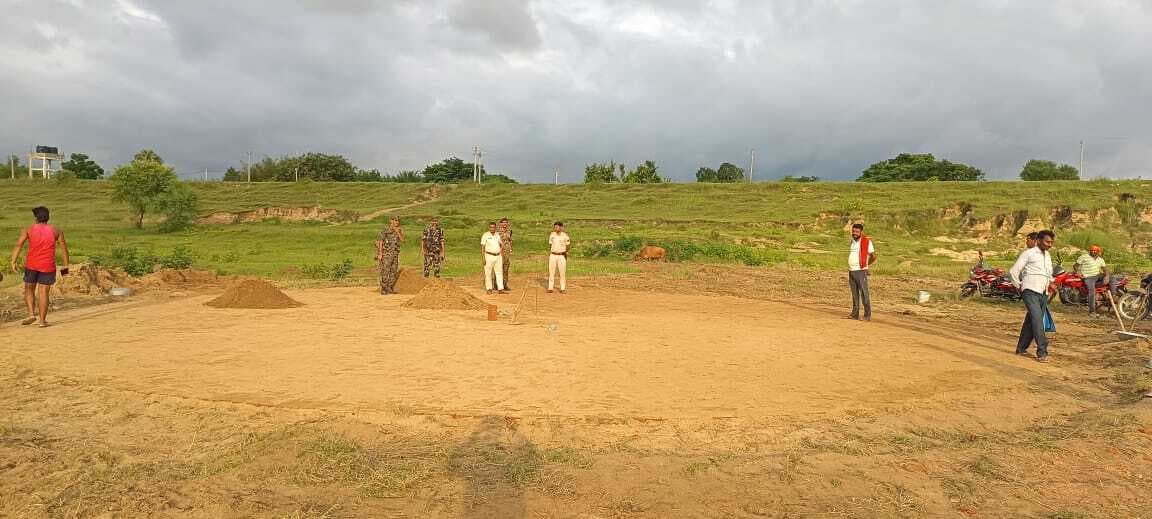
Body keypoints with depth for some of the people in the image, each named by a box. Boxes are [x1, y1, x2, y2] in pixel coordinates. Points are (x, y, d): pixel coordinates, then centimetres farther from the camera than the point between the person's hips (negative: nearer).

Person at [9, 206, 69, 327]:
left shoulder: (29, 230, 2)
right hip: (48, 267, 0)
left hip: (31, 265, 0)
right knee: (43, 293, 4)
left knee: (29, 290, 18)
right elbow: (64, 248, 3)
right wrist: (65, 266, 7)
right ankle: (42, 320, 4)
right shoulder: (55, 230, 4)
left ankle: (31, 314, 3)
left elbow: (18, 245, -10)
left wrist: (13, 262, -13)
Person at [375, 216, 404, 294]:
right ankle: (383, 289, 1)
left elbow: (402, 240, -7)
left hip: (395, 255, 6)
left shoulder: (399, 231, 7)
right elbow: (381, 242, -9)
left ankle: (390, 289, 17)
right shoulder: (385, 231, -8)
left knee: (394, 272, 8)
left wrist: (398, 232, -17)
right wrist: (380, 253, -14)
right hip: (386, 254, -6)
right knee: (385, 272, -5)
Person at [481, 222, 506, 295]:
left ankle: (501, 289, 4)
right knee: (488, 273, 3)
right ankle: (489, 289, 12)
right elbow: (482, 247, -9)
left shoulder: (498, 235, 7)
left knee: (499, 273, 2)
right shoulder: (485, 235, -7)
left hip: (498, 256, 4)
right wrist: (483, 258, -15)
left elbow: (501, 246, 14)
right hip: (489, 256, -4)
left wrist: (502, 257, 10)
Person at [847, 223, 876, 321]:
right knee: (854, 294, 11)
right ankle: (855, 314, 15)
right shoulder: (852, 242, 14)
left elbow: (873, 257, -4)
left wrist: (865, 265, 7)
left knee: (864, 294, -5)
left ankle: (868, 315, -2)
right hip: (851, 271, 7)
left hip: (861, 272, -7)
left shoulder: (867, 242, -7)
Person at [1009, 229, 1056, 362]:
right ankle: (1042, 352, -21)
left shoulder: (1048, 256, 19)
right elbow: (1013, 271, -5)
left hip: (1043, 294, 7)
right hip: (1030, 291, -7)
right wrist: (1019, 286, 1)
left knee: (1031, 322, 8)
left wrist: (1050, 282, 16)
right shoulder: (1028, 253, -3)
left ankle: (1021, 348, 19)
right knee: (1037, 319, -18)